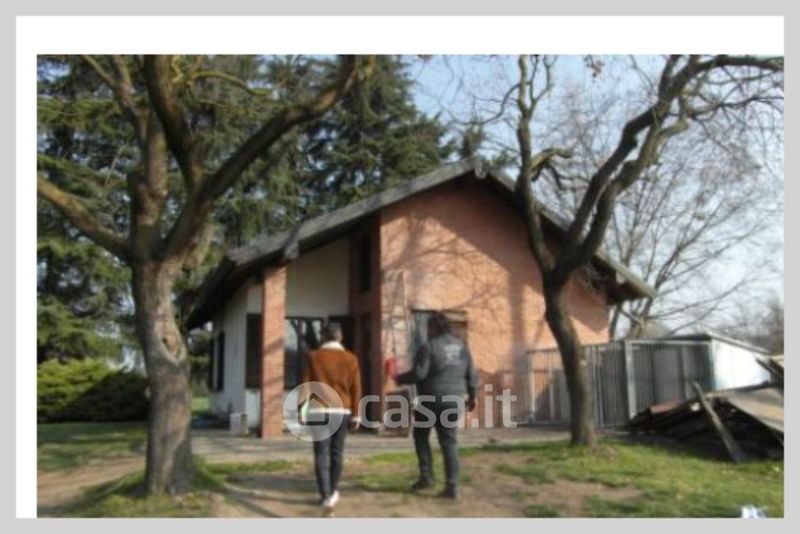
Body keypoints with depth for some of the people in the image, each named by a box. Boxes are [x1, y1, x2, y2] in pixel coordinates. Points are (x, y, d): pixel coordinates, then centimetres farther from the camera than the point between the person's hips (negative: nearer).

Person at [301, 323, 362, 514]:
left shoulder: (314, 357, 0)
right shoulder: (350, 358, 3)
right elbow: (356, 389, 1)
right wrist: (355, 415, 5)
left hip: (320, 410, -2)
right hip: (342, 411, 2)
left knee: (321, 454, -2)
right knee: (337, 453, 15)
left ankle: (326, 497, -11)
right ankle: (332, 492, 28)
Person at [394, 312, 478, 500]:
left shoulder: (428, 347, -11)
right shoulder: (461, 345, 9)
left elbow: (418, 373, -17)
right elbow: (471, 374, 11)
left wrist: (400, 378, 0)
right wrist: (471, 396, 23)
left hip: (431, 400, -5)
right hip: (453, 401, 5)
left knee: (421, 435, 17)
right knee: (449, 443, 8)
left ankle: (426, 475, 10)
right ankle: (451, 487, 6)